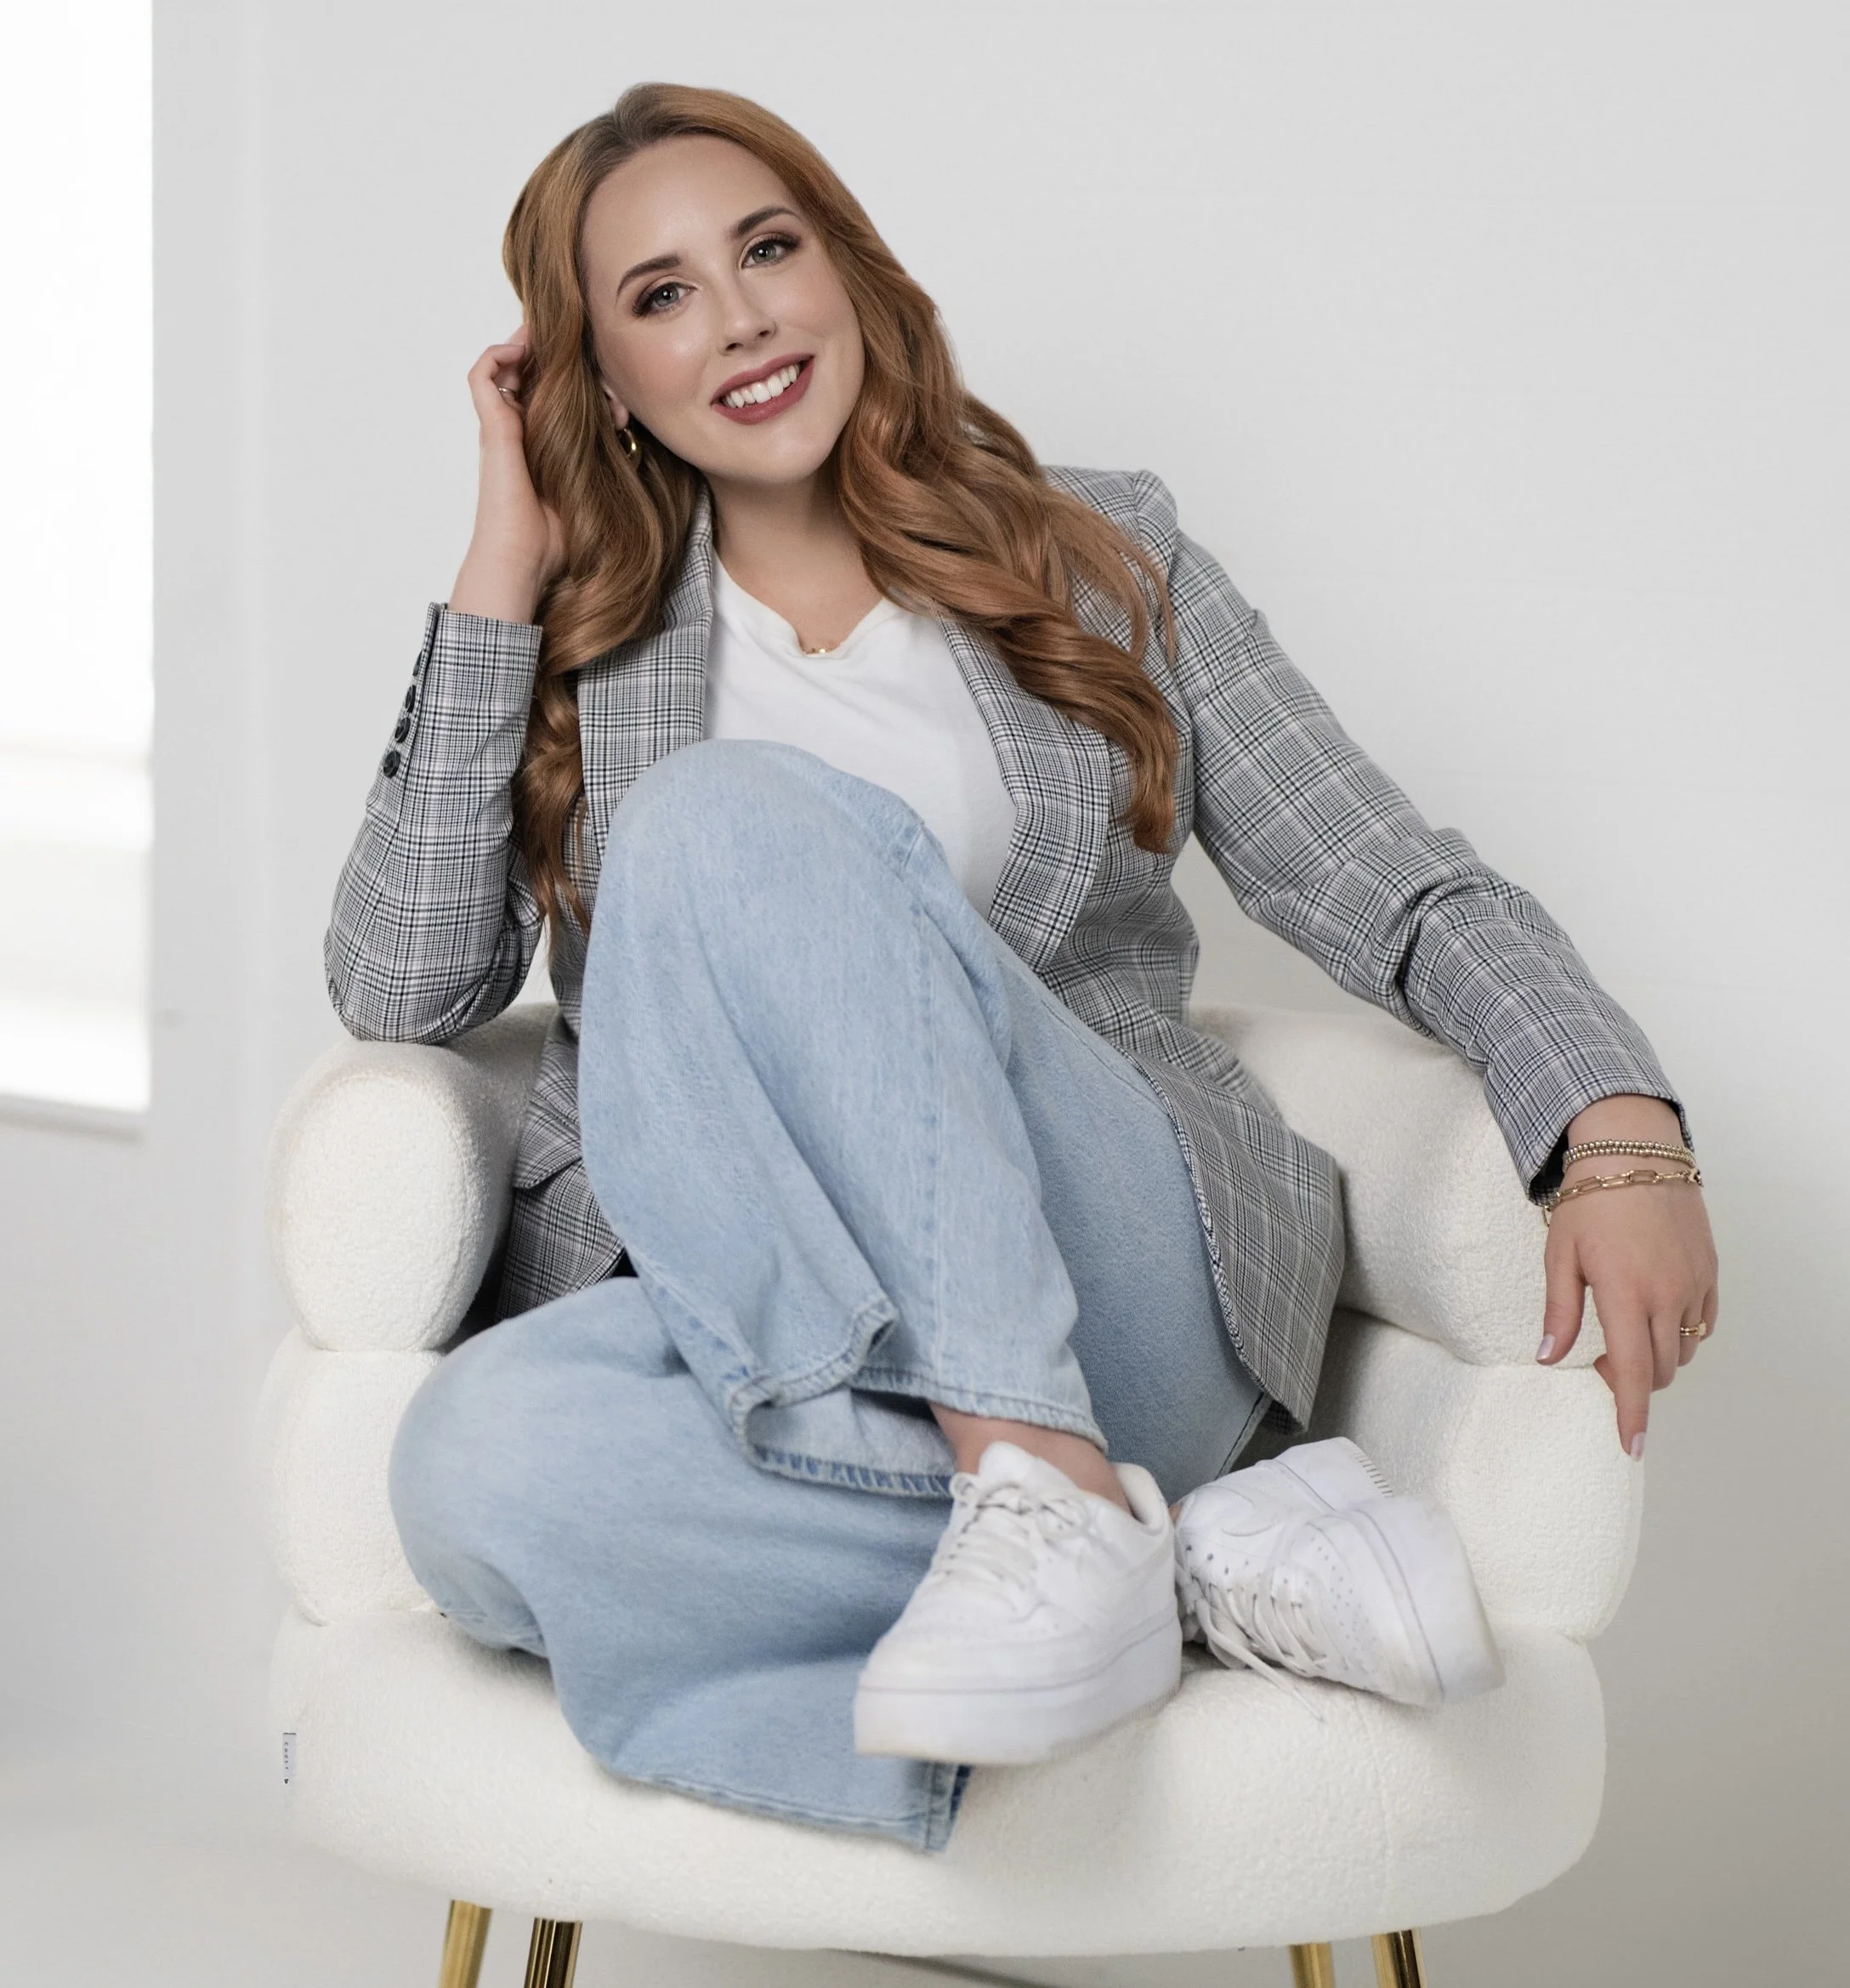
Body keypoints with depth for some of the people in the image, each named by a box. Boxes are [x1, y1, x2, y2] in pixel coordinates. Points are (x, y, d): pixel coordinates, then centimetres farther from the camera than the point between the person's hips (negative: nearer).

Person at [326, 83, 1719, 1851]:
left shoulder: (1099, 559, 15)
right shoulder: (579, 648, 17)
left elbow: (1392, 890, 8)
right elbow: (400, 993, 4)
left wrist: (1624, 1134, -11)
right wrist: (500, 583, 4)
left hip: (1115, 1291, -1)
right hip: (751, 1339, 2)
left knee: (726, 819, -27)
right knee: (482, 1461, -36)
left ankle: (1046, 1483, -33)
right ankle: (1206, 1558, -27)